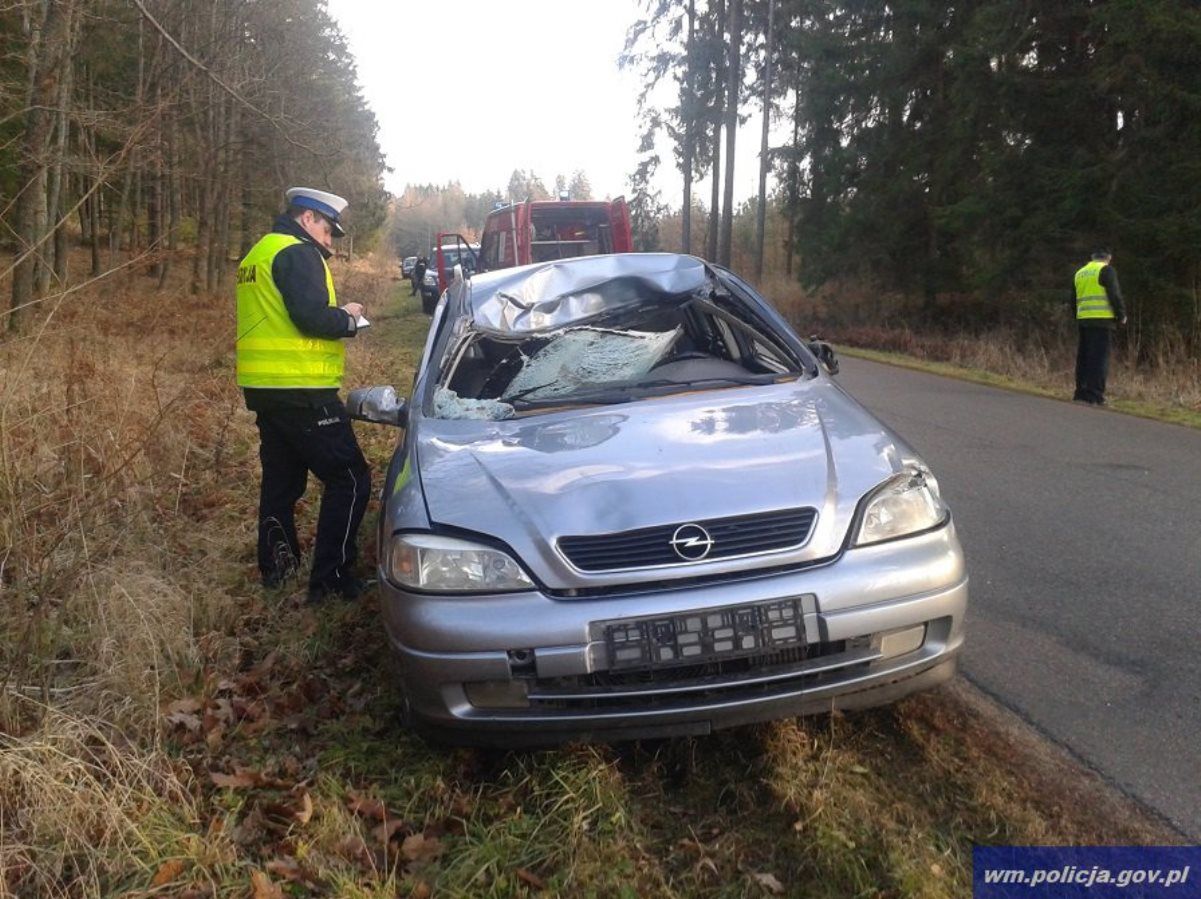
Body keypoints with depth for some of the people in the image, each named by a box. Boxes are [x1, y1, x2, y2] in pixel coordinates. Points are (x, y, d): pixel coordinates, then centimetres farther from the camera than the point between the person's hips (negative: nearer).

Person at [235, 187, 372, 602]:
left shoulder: (259, 252, 21)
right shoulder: (297, 253, -10)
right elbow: (312, 317, -22)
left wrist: (335, 317, 15)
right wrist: (347, 317, -3)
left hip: (263, 388, 10)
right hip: (299, 389, -10)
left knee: (282, 477, 19)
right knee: (349, 479, -5)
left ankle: (275, 566, 28)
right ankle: (330, 579, -5)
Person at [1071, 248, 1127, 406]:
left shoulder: (1080, 273, 19)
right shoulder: (1106, 270, -3)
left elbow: (1073, 300, 21)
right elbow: (1114, 295, -10)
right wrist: (1121, 315, -1)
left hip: (1083, 320, 7)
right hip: (1102, 320, -7)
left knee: (1083, 357, 11)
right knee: (1099, 358, -7)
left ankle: (1081, 392, 13)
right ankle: (1094, 395, -11)